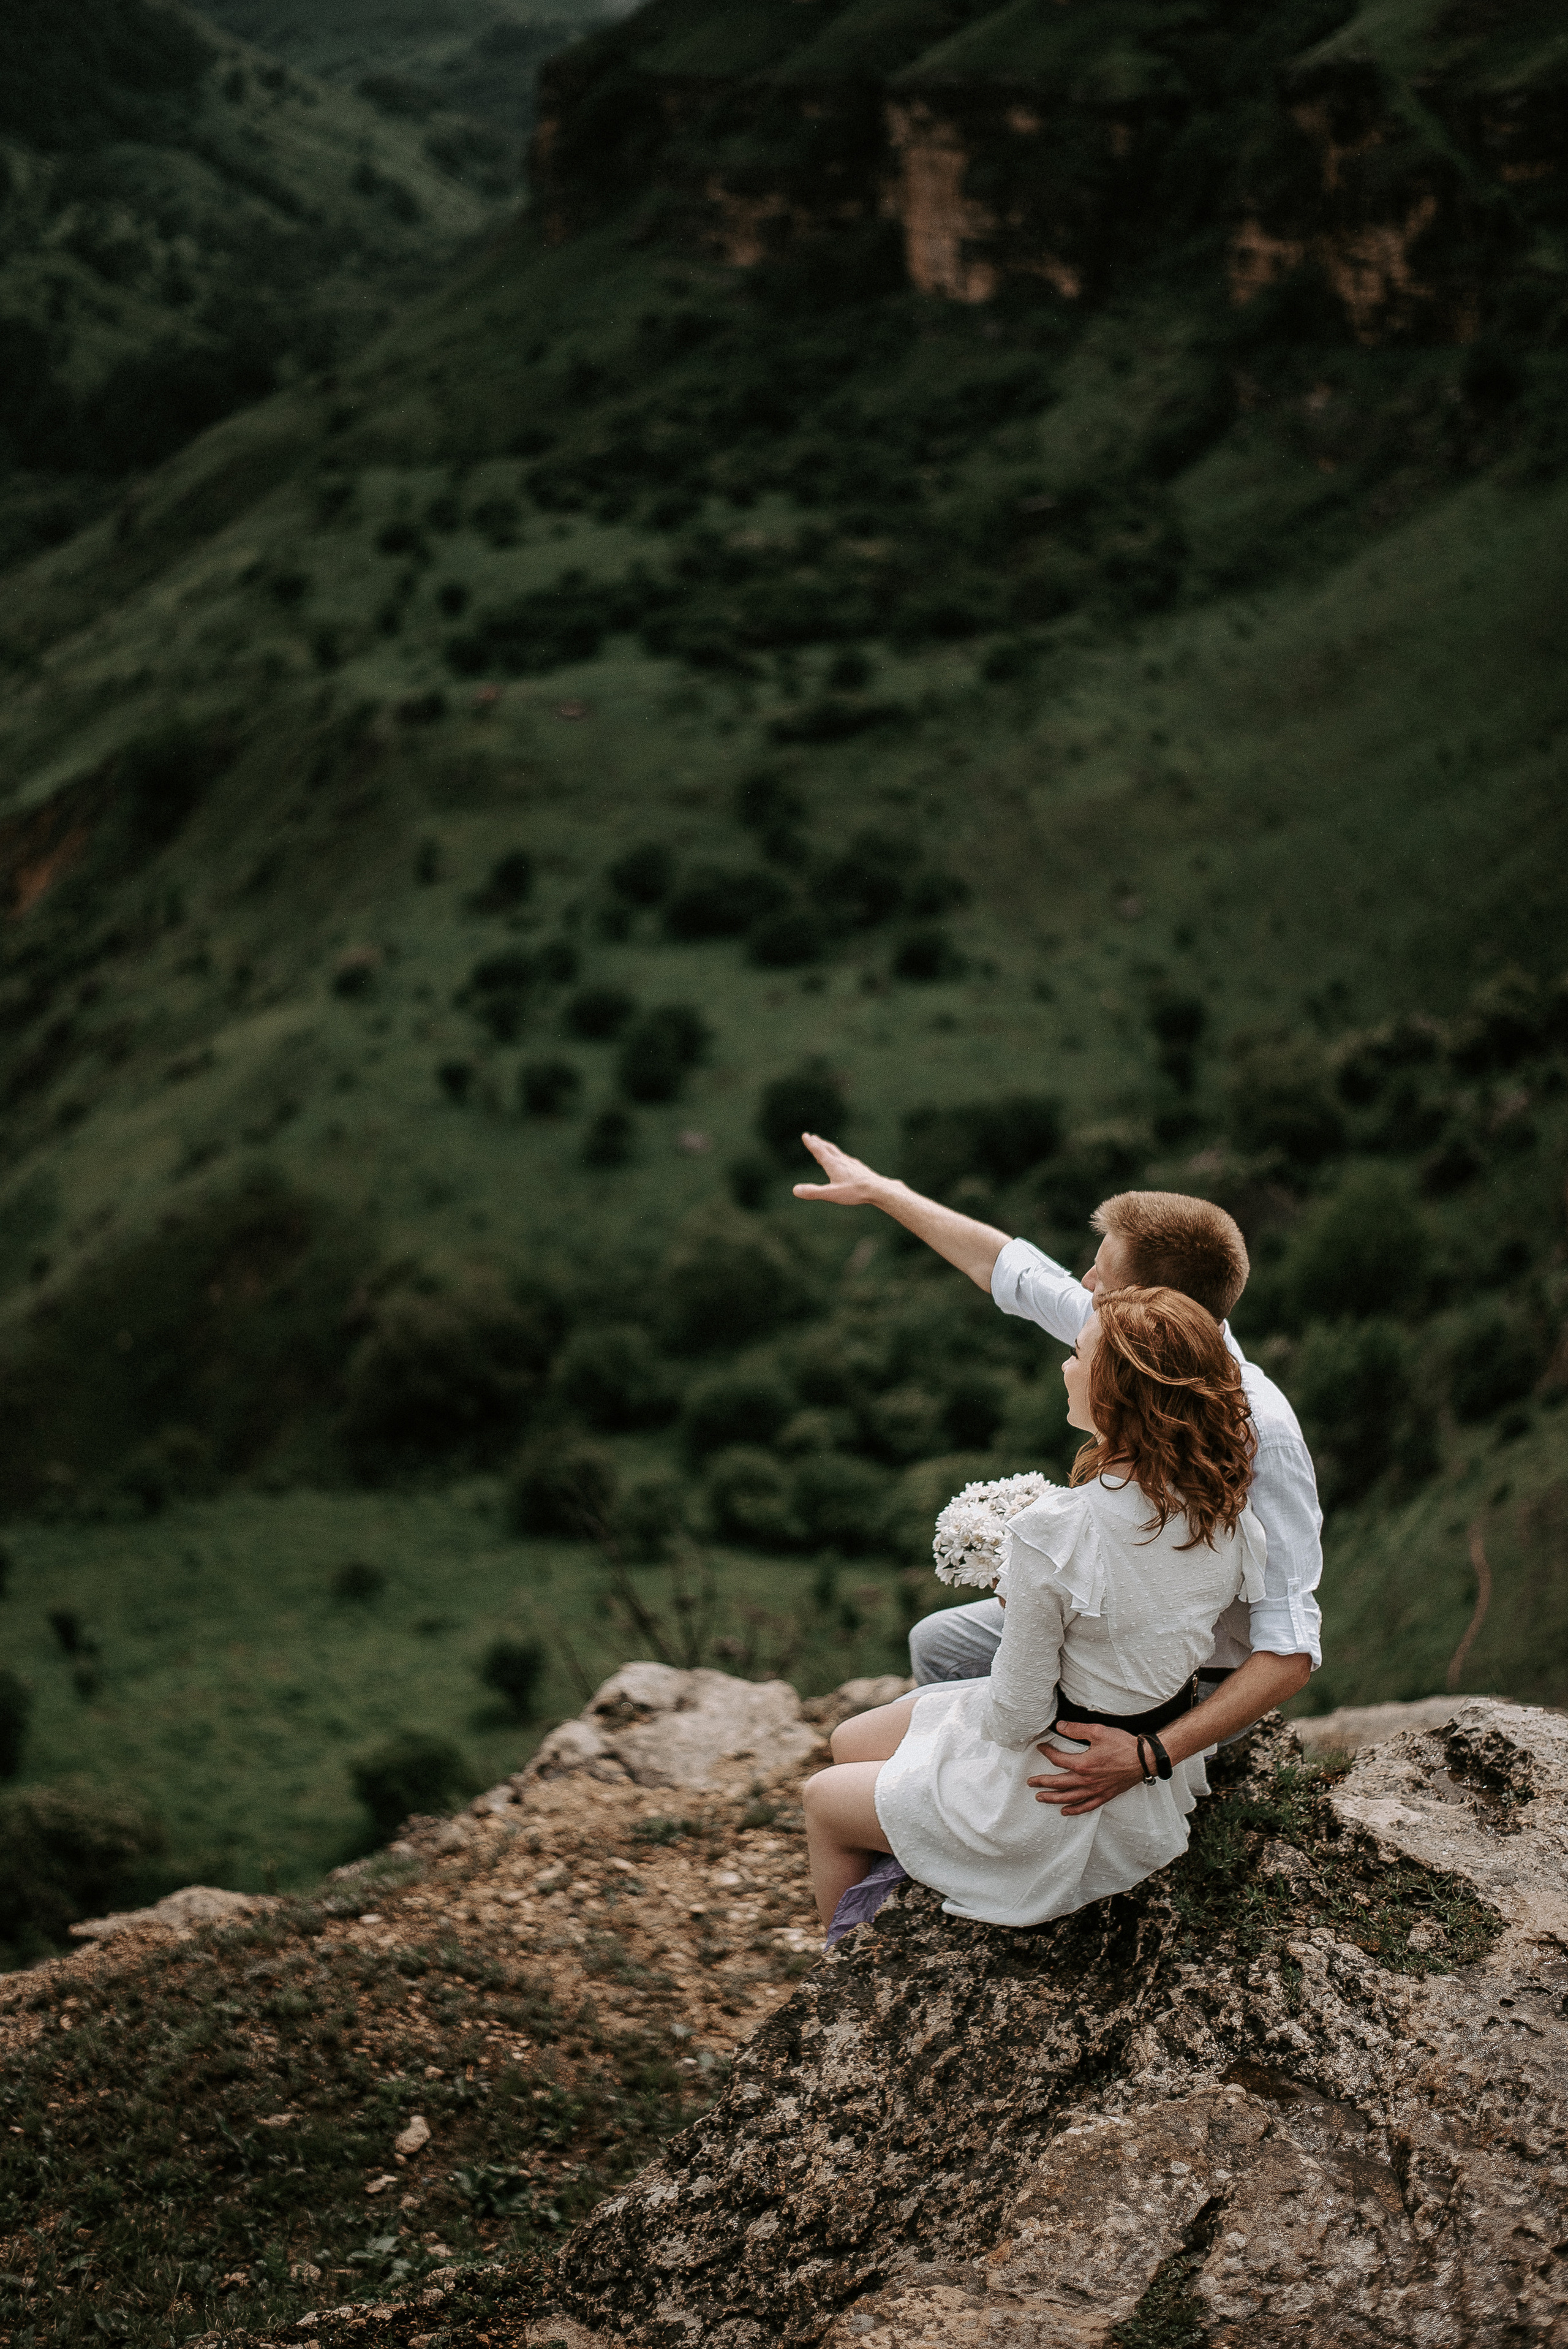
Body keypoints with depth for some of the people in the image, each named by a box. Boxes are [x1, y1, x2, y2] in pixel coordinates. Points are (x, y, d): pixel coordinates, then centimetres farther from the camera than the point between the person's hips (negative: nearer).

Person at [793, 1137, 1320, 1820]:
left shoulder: (1264, 1439, -37)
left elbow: (1290, 1651, -38)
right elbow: (1016, 1273, 2)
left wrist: (1152, 1755, -47)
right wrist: (881, 1191, 10)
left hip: (1199, 1689, -8)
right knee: (939, 1643, 16)